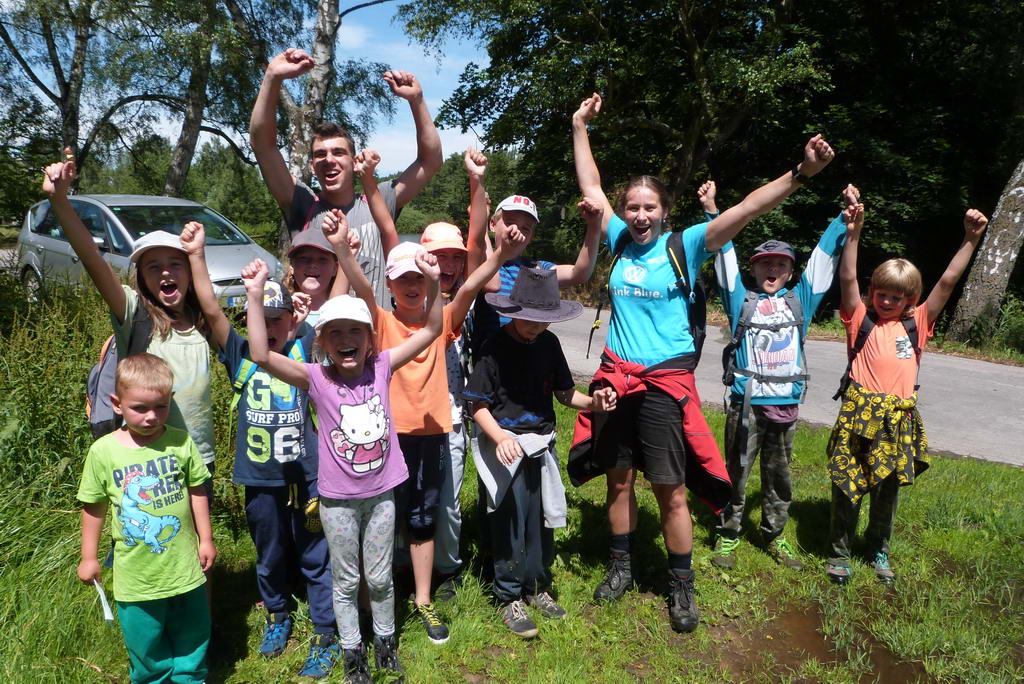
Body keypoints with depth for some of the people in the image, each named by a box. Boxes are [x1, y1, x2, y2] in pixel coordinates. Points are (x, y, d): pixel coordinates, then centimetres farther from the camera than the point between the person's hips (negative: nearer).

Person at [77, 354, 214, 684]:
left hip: (184, 566, 1)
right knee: (145, 643, 16)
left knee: (192, 633, 19)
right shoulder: (103, 451, -11)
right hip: (136, 573, -1)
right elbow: (93, 507, 0)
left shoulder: (180, 442, -10)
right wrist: (88, 557, 6)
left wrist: (206, 539, 5)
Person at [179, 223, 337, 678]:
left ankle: (325, 636, 28)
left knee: (316, 559, 12)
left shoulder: (305, 351, -6)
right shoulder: (240, 355, -2)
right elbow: (212, 311, -13)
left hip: (306, 477, -2)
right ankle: (277, 615, 48)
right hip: (260, 480, 2)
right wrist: (197, 256, -21)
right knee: (269, 557, 23)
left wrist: (340, 256, -25)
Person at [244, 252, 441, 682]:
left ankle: (385, 640, 42)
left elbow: (431, 330, -10)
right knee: (346, 581, 17)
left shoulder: (380, 367, -8)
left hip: (381, 493, 2)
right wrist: (255, 295, -35)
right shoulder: (317, 378, -14)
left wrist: (432, 283, -25)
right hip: (338, 500, -1)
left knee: (380, 578, 19)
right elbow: (261, 356, -28)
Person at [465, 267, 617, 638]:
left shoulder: (549, 343, 3)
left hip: (542, 446, 5)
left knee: (542, 520, 15)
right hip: (506, 446, -5)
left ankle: (537, 587, 34)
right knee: (510, 523, 2)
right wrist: (499, 438, -27)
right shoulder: (495, 348, -13)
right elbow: (479, 406, -12)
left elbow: (564, 392, 9)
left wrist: (592, 402, -9)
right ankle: (510, 597, 20)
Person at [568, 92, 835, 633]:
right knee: (618, 478, 14)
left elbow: (746, 209, -14)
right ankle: (620, 567, 33)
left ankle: (682, 586, 22)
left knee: (670, 489, 2)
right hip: (616, 378, 4)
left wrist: (800, 174, -25)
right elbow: (591, 187, 13)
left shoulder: (685, 246, -4)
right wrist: (579, 127, 15)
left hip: (665, 383, -3)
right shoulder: (619, 240, 6)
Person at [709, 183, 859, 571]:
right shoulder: (741, 300, 6)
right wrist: (711, 211, -5)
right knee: (736, 471, 4)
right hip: (746, 402, -3)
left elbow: (824, 255, 14)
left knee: (779, 475, 14)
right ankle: (728, 535, 17)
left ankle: (774, 536, 29)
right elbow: (725, 255, 1)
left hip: (785, 403, 3)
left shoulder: (798, 301, 12)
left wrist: (846, 217, 12)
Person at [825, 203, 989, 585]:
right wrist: (853, 235, -15)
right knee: (848, 487, 3)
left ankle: (879, 551, 34)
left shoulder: (917, 325, 11)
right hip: (860, 413, -3)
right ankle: (839, 553, 18)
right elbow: (848, 280, -6)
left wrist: (970, 239, 5)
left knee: (887, 491, 14)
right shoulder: (861, 320, 4)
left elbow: (947, 282, 8)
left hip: (899, 419, 3)